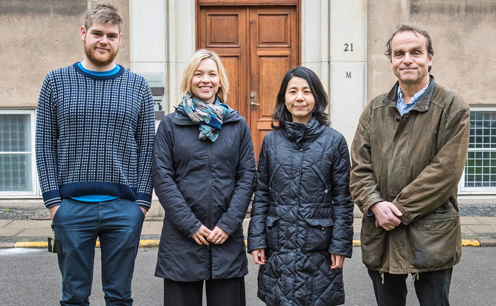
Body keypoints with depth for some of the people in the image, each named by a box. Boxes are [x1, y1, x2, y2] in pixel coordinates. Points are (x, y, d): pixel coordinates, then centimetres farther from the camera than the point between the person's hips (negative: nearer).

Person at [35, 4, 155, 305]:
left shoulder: (138, 86, 6)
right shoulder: (56, 82, 6)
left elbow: (147, 147, 5)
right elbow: (45, 143, 4)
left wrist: (142, 200, -2)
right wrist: (53, 199, -4)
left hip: (125, 208, 0)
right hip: (72, 207, 0)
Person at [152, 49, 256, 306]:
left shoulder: (238, 125, 7)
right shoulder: (170, 124, 3)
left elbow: (247, 176, 4)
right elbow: (162, 178, -3)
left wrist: (229, 223, -7)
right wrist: (191, 225, -10)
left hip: (227, 237, 1)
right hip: (181, 236, -1)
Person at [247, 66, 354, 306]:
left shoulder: (334, 141, -1)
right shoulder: (271, 140, 4)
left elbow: (342, 198, 0)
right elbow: (261, 195, 7)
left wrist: (341, 245, -4)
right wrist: (256, 240, 1)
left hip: (319, 248, -1)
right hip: (278, 246, 2)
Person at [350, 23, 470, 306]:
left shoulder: (452, 108, -4)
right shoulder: (375, 110, 9)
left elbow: (445, 171, -13)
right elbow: (360, 168, 5)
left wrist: (399, 210, -15)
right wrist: (375, 204, -13)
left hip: (431, 239, -4)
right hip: (380, 236, 4)